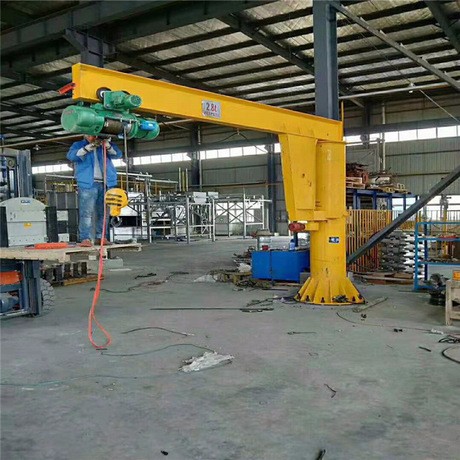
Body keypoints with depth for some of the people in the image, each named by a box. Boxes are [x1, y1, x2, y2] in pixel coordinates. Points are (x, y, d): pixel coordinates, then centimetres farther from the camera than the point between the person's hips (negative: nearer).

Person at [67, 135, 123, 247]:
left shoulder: (104, 146, 21)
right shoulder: (78, 145, 16)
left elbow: (118, 154, 8)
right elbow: (71, 156, -3)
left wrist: (107, 145, -11)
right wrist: (88, 148, -14)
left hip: (106, 184, 3)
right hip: (88, 184, -3)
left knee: (103, 213, 3)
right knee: (86, 213, -11)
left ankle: (101, 237, 9)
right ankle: (85, 238, -14)